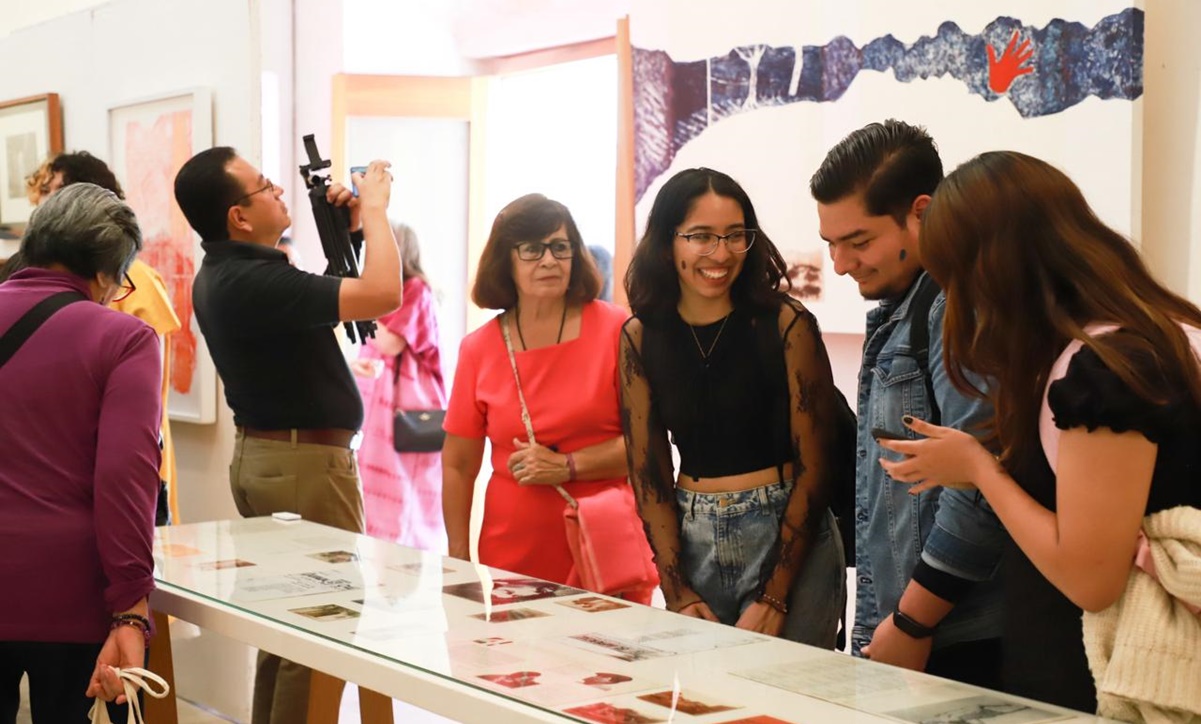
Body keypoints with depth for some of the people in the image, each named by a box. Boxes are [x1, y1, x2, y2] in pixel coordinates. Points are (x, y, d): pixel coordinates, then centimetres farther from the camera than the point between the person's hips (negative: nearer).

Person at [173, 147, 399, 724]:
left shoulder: (222, 274, 9)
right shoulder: (255, 282, -22)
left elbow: (331, 295, 21)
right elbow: (382, 293, -28)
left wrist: (348, 228, 8)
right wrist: (374, 209, -13)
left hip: (259, 455, 10)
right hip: (306, 463, -10)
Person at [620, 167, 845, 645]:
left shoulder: (787, 325, -10)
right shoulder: (641, 336, 0)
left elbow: (813, 467, -10)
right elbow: (647, 471, 1)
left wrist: (772, 599, -13)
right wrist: (678, 593, -7)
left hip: (787, 540, -3)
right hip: (691, 544, 3)